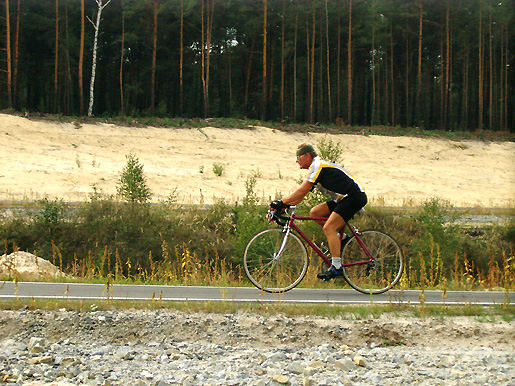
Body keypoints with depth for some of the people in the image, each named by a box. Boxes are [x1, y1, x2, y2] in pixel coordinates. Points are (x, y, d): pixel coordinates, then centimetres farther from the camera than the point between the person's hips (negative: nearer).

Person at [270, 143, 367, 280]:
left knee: (328, 228, -18)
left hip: (355, 197, -10)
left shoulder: (318, 166, -12)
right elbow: (301, 194, 17)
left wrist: (282, 202, -16)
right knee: (314, 212, 6)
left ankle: (336, 267, -20)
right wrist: (283, 205, 7)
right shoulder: (316, 168, 18)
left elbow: (301, 191, -18)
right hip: (343, 198, 10)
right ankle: (338, 238, 10)